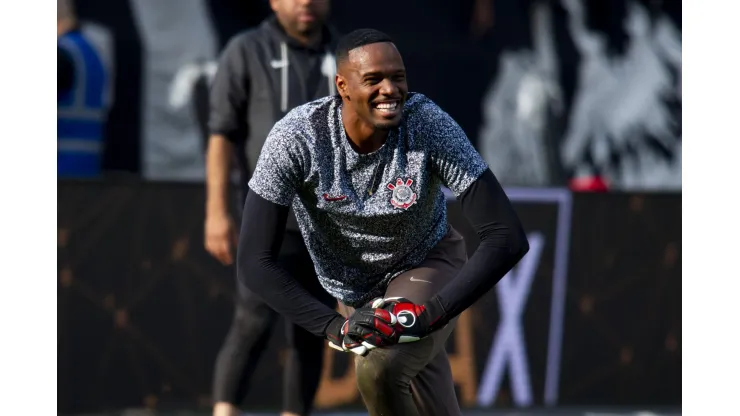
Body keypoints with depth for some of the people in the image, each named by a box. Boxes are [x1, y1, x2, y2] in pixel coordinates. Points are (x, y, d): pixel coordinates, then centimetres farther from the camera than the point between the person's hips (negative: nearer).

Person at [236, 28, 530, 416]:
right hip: (355, 291, 2)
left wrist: (429, 314, -40)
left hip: (426, 267, -2)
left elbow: (508, 238, -31)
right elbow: (254, 261, -25)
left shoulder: (429, 125, -30)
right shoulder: (296, 136, -27)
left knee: (379, 370, -30)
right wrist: (335, 327, -36)